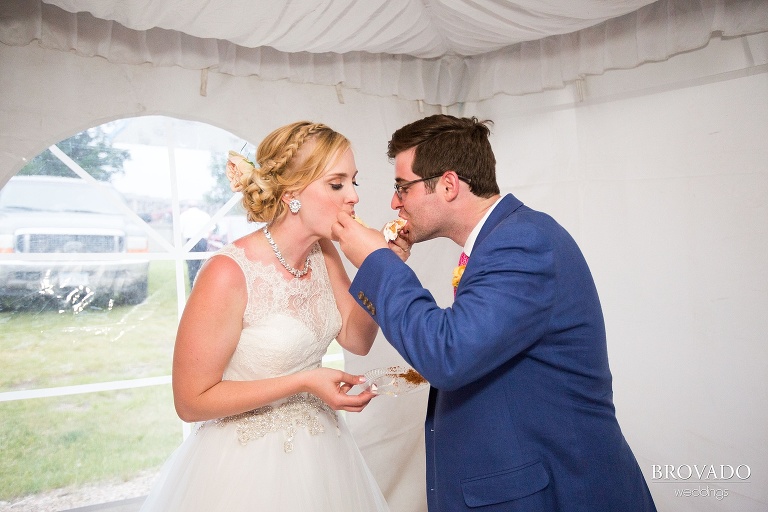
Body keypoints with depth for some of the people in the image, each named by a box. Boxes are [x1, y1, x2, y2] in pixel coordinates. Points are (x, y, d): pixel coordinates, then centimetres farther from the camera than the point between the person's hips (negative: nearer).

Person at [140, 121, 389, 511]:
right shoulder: (229, 274, -25)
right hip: (248, 463, -7)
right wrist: (303, 382, -25)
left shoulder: (324, 253, -6)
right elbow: (191, 401, -19)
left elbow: (356, 340, 0)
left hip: (318, 449, 7)